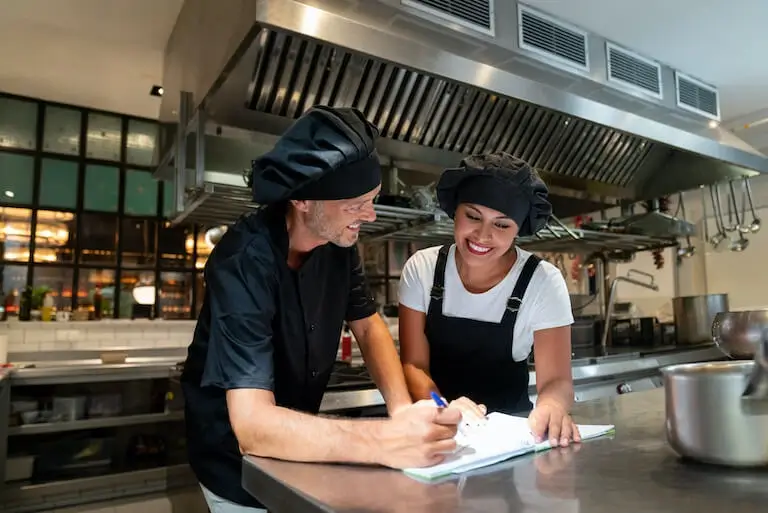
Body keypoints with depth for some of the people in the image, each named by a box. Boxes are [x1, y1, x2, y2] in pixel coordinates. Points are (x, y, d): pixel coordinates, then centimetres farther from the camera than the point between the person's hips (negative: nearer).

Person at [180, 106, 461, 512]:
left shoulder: (338, 240, -12)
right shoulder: (244, 261, -33)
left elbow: (368, 325, -2)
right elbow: (253, 425, -39)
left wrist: (401, 407, -19)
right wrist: (386, 443, -50)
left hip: (296, 438, 6)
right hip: (237, 454, -5)